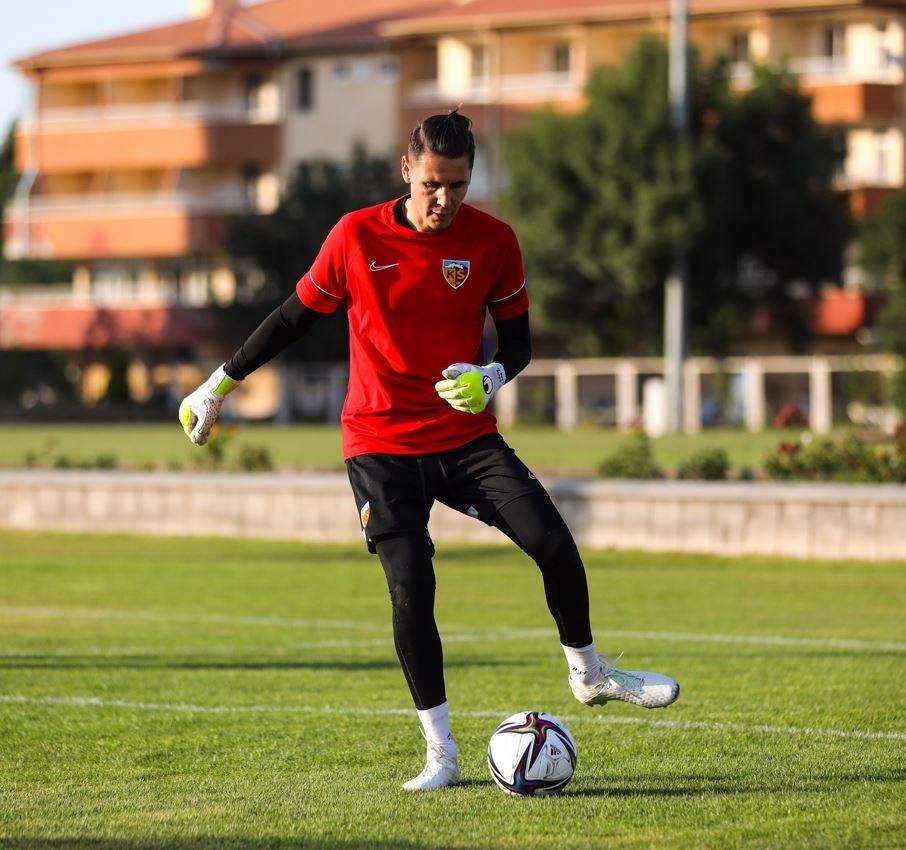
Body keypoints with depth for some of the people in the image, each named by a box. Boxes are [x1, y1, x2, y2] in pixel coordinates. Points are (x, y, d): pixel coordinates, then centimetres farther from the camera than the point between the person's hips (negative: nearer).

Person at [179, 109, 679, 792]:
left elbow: (517, 340, 5)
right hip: (381, 444, -2)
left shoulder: (493, 241, -4)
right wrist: (220, 385, 10)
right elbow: (296, 318, 5)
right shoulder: (357, 237, -7)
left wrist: (491, 378, -19)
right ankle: (442, 753, 1)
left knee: (554, 543, -13)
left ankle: (590, 675, 15)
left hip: (467, 436, 2)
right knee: (410, 588, -12)